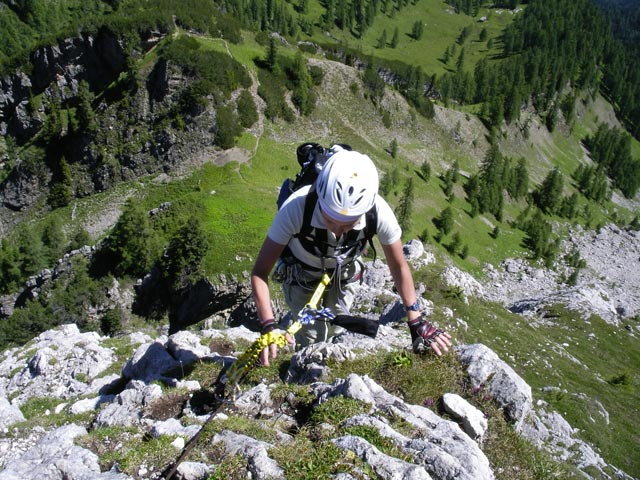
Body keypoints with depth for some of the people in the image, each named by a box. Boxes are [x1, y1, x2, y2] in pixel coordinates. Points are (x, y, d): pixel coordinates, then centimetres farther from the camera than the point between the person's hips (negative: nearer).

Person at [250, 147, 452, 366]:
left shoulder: (379, 212, -37)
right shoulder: (296, 207, -43)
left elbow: (399, 267, -18)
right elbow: (260, 271, -33)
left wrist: (417, 323, -19)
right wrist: (268, 326, -46)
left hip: (343, 275, 2)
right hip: (300, 276, -2)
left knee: (334, 334, 11)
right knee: (311, 342, -5)